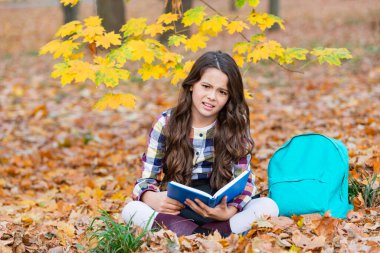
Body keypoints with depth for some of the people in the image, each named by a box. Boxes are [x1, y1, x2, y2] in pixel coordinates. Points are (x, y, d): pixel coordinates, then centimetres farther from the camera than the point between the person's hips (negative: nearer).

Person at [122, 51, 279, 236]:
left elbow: (244, 181, -8)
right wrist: (153, 199, -26)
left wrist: (228, 212, -30)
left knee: (269, 206, -27)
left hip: (222, 211, 0)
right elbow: (146, 179, -1)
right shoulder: (166, 123, -1)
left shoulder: (236, 126, -1)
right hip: (176, 213, 0)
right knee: (131, 210, -28)